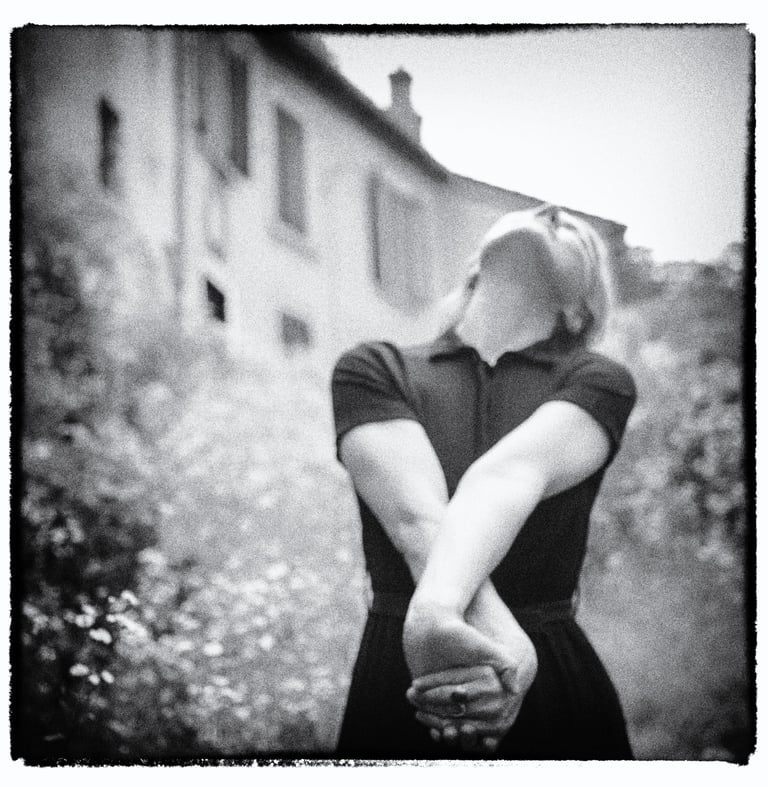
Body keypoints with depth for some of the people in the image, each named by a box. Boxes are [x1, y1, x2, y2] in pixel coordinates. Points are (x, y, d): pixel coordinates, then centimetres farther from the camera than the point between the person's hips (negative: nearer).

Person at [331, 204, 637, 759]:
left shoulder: (599, 381, 3)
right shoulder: (372, 371, 3)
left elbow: (509, 477, -18)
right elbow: (418, 519, -15)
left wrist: (438, 608, -35)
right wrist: (502, 642, -32)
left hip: (560, 692, 1)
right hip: (395, 686, 0)